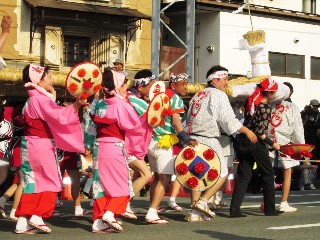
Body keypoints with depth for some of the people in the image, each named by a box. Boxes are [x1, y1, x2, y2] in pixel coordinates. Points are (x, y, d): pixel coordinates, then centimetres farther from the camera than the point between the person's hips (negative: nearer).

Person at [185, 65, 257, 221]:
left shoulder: (198, 95, 20)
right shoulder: (219, 95, -5)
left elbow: (188, 119, 16)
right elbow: (228, 119, -11)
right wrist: (247, 131, -1)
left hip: (192, 139, 8)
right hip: (208, 140, -8)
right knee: (222, 173, 3)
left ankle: (195, 212, 9)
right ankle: (203, 201, -10)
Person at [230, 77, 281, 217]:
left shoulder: (250, 101, 4)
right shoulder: (265, 108, -15)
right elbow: (259, 131, -19)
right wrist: (273, 144, -13)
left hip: (243, 142, 6)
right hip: (257, 143, -6)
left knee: (243, 176, 7)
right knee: (268, 175, 10)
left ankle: (234, 209, -2)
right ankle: (270, 209, 14)